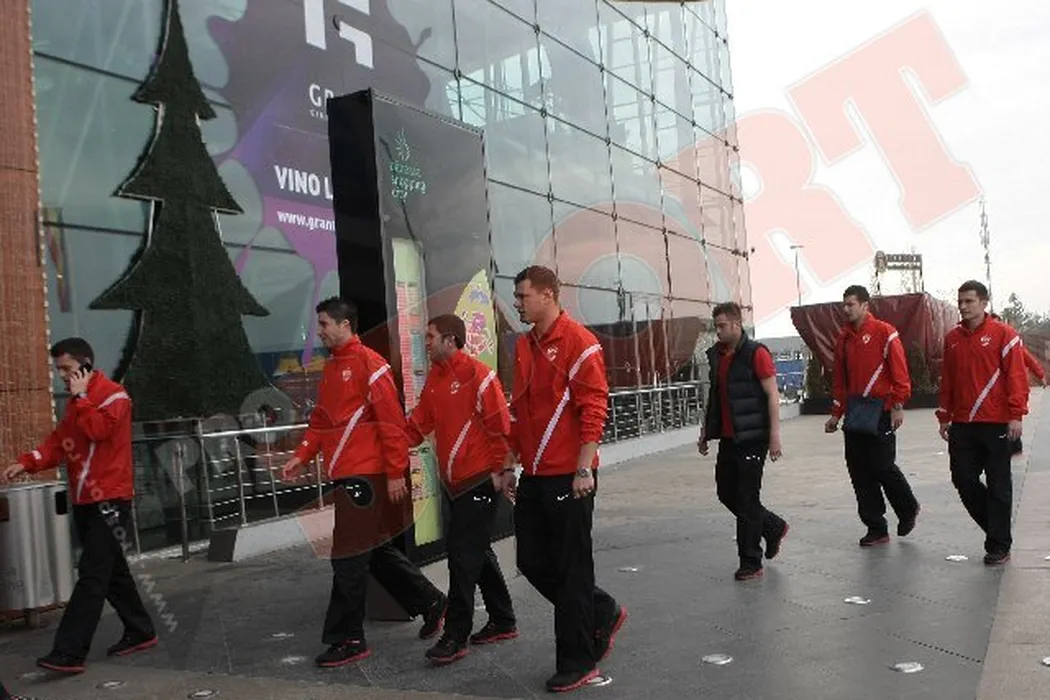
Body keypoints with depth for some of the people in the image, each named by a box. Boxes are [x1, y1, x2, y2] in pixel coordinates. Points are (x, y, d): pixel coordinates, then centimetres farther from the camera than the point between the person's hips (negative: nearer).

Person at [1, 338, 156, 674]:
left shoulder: (113, 394, -9)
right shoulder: (76, 401, 18)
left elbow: (99, 429, -23)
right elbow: (58, 441, 13)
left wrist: (80, 397, -14)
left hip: (109, 499, -9)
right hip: (84, 499, 9)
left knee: (92, 575, -9)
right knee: (111, 570, 13)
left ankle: (68, 653, -10)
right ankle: (140, 632, 23)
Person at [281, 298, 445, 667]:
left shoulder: (369, 363, -11)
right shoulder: (331, 367, 16)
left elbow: (392, 421, -15)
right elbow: (321, 420, 19)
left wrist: (396, 473, -17)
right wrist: (301, 456, 6)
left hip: (366, 476, -9)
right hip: (344, 474, 9)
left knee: (349, 557, -2)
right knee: (373, 550, 16)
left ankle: (347, 640, 11)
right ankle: (430, 602, 30)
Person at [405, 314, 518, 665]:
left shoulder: (478, 374, -14)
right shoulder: (434, 377, 10)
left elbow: (501, 426, -14)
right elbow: (420, 422, 10)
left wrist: (498, 470, -13)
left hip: (480, 481, -8)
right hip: (453, 481, 8)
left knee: (463, 554, -5)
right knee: (477, 551, 15)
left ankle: (455, 636, 4)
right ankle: (503, 621, 29)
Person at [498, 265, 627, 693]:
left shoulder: (577, 341, -11)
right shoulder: (524, 346, 13)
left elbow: (594, 408, -15)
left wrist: (583, 470, -19)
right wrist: (510, 466, 16)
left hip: (568, 477, -8)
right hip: (533, 477, 8)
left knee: (571, 569, 2)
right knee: (532, 562, 12)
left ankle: (577, 663, 18)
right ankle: (603, 615, 32)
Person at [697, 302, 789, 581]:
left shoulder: (756, 353, -11)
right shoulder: (716, 355, 10)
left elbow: (772, 395, -13)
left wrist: (774, 434, -17)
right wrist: (705, 431, 18)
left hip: (752, 437, -7)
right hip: (727, 438, 8)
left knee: (747, 499, -1)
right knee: (726, 493, 13)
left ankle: (751, 563, 11)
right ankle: (774, 528, 34)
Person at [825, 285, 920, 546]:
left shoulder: (884, 332, -5)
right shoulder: (844, 338, 13)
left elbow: (899, 371, -8)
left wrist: (898, 406, -14)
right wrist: (836, 414, 15)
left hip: (881, 412, -6)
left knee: (882, 466, -5)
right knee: (859, 471, 5)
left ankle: (908, 509, 24)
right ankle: (876, 528, 14)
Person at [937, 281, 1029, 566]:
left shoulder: (1003, 334, -5)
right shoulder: (952, 338, 10)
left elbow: (1016, 376, -8)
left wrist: (1016, 416, -13)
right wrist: (944, 417, 14)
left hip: (996, 424, -5)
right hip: (962, 425, 5)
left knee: (998, 485, 3)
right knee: (963, 479, 5)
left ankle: (998, 546, 13)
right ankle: (996, 527, 26)